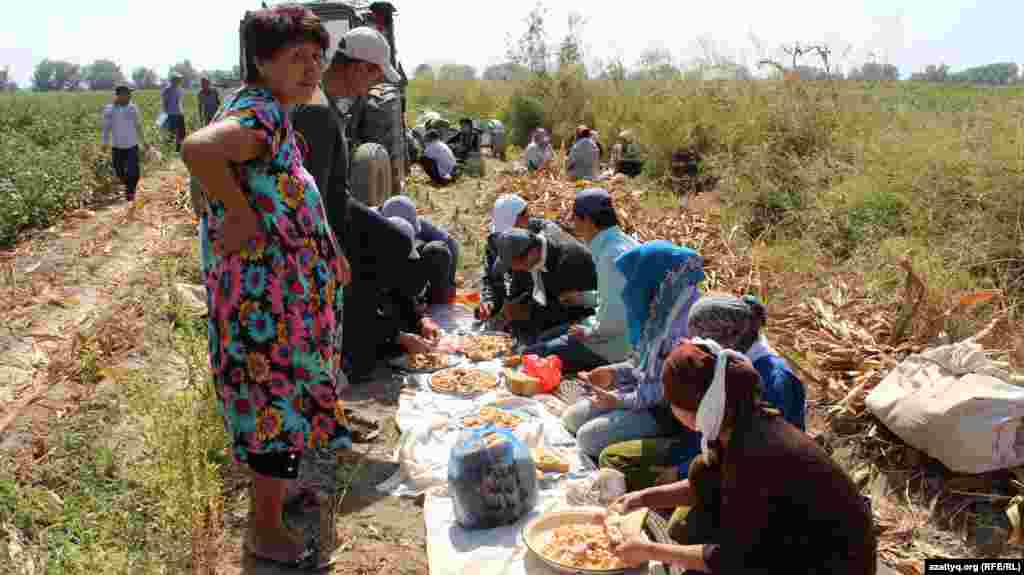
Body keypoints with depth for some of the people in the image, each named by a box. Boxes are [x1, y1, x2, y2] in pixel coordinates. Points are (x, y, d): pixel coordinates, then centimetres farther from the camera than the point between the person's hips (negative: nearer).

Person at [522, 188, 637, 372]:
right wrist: (585, 297, 15)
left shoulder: (611, 255, -25)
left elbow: (616, 318, -32)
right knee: (544, 339, 20)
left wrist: (591, 332, -15)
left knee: (531, 356, -9)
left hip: (614, 345, -10)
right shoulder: (623, 242, 6)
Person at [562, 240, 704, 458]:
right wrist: (614, 372, 5)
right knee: (571, 417, 5)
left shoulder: (687, 319, -27)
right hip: (640, 389, 9)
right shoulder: (661, 309, 1)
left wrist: (622, 401, -20)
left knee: (588, 437, -14)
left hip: (664, 410, -9)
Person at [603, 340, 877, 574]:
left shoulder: (756, 454, -32)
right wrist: (645, 497, 0)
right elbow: (704, 485, 10)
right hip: (805, 538, 8)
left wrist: (650, 551, -16)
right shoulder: (743, 424, -8)